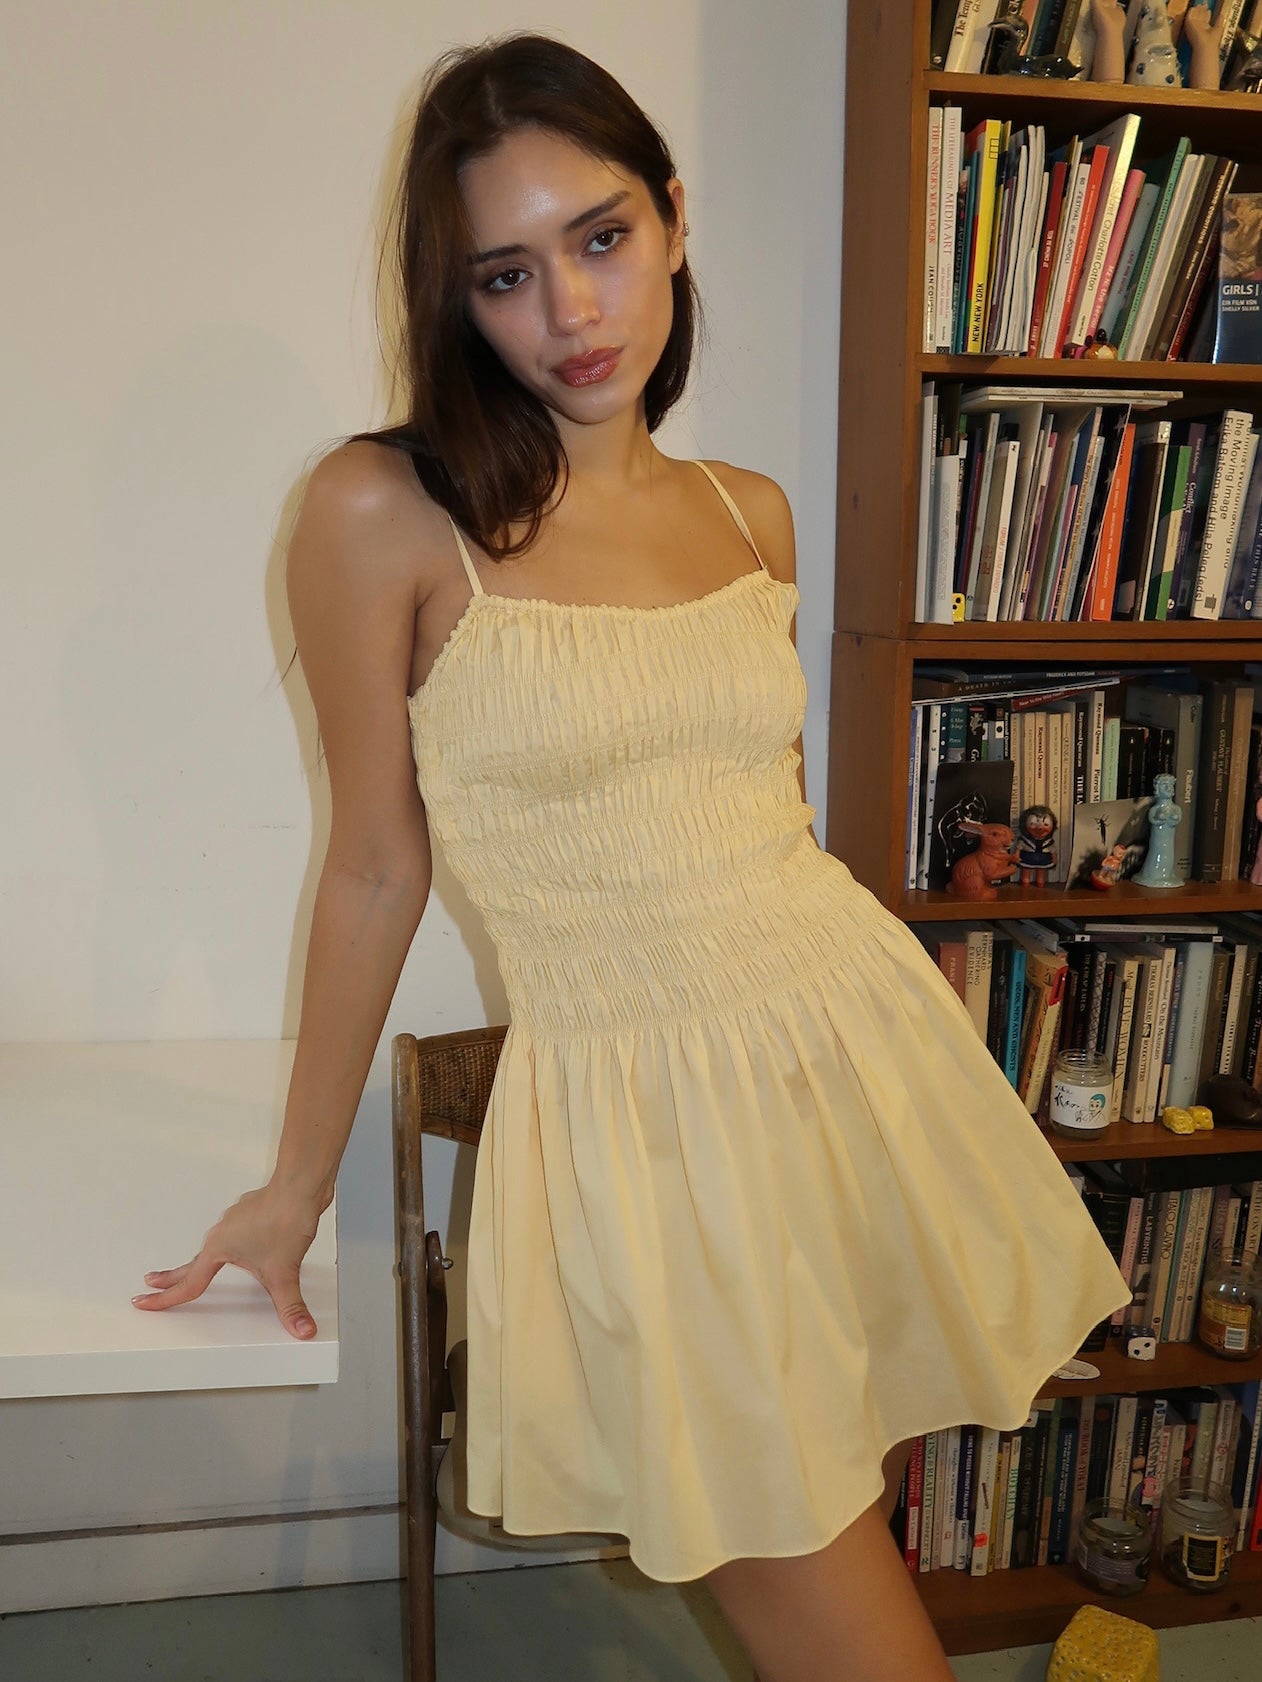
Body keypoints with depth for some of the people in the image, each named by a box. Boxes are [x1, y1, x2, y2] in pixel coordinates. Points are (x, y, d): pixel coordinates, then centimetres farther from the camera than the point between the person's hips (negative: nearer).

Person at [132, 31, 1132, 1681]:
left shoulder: (753, 513, 5)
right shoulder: (385, 512, -10)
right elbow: (376, 867, -4)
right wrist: (299, 1182, 3)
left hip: (859, 1046, 5)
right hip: (643, 1121, -5)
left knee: (869, 1524, 21)